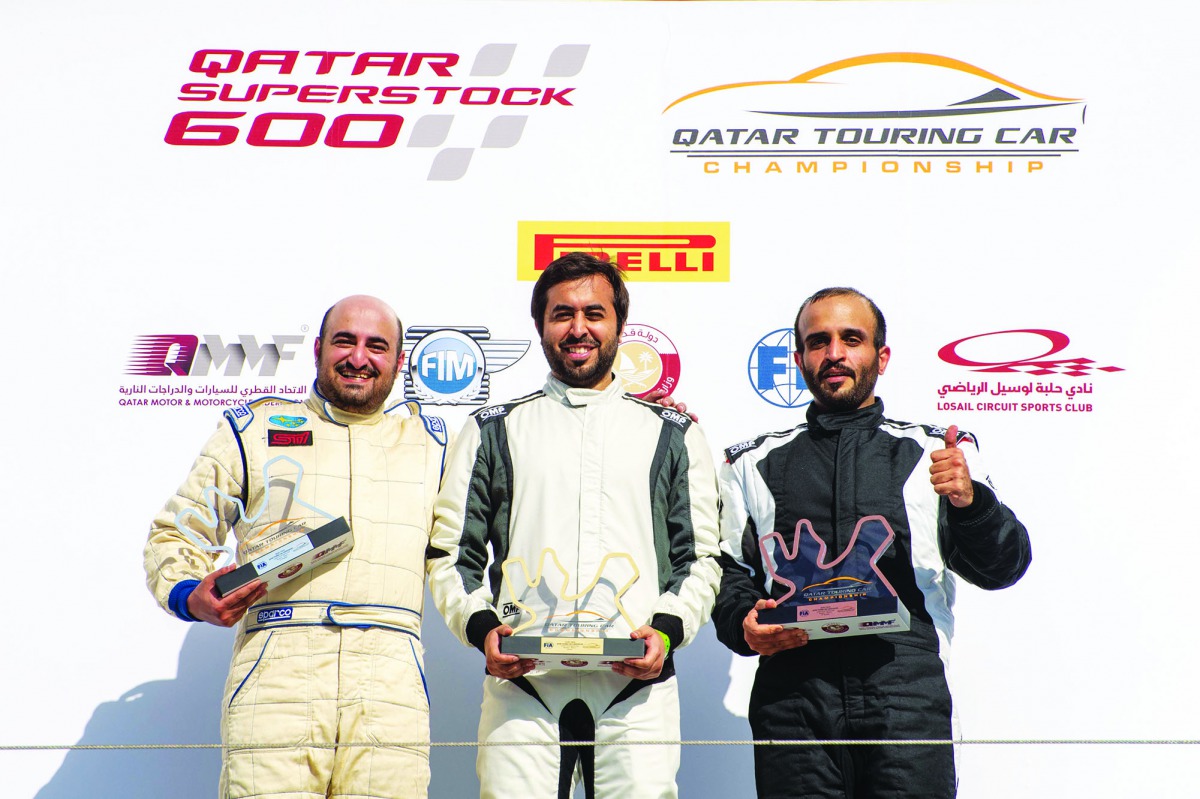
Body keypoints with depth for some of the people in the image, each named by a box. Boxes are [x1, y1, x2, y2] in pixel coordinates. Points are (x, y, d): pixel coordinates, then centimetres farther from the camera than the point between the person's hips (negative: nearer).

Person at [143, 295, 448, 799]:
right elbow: (175, 532, 18)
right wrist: (189, 597, -2)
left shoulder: (431, 445, 21)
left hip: (391, 689, 1)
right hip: (276, 677, -1)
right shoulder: (253, 431, 16)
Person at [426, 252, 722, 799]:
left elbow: (701, 558, 12)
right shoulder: (493, 431, 15)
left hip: (637, 686, 0)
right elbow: (450, 555, 12)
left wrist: (666, 629, -5)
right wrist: (480, 625, -5)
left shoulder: (672, 435, 15)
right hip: (522, 683, 0)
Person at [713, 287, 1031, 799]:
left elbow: (1000, 568, 7)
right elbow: (729, 570, 17)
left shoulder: (937, 453, 14)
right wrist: (743, 623, -5)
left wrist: (969, 500, -12)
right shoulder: (754, 464, 19)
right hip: (793, 695, 1)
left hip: (907, 696, -1)